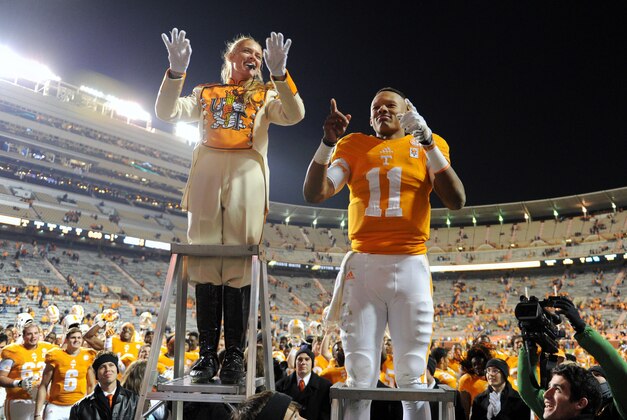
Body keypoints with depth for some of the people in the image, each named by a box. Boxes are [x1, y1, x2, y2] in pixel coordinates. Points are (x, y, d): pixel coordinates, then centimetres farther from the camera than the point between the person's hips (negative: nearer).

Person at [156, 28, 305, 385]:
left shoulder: (266, 95, 19)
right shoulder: (206, 93, 23)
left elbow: (295, 115, -2)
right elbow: (168, 112, 8)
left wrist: (279, 72, -12)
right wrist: (177, 71, -3)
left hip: (247, 179, -1)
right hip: (206, 177, 2)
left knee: (239, 265, -7)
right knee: (205, 263, -4)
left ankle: (235, 355, -3)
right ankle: (207, 353, 1)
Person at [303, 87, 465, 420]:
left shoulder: (428, 146, 12)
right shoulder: (354, 147, 14)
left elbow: (456, 201, -3)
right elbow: (314, 194, 3)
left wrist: (427, 142, -9)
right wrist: (328, 142, -9)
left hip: (410, 267, 0)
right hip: (362, 266, 1)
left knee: (411, 378, 0)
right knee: (360, 378, -1)